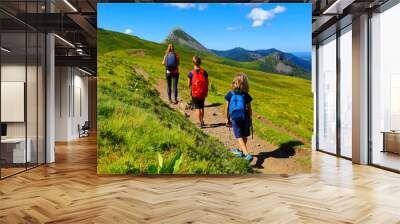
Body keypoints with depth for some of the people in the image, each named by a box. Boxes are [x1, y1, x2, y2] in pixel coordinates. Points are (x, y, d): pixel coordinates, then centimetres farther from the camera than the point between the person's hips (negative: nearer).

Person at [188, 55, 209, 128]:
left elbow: (189, 84, -6)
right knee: (201, 107, 19)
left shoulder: (191, 73, -12)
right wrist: (206, 92, 13)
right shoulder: (204, 72, -5)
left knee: (197, 108, 5)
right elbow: (207, 83, 1)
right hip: (202, 93, 3)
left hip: (195, 93, -3)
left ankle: (200, 123, 3)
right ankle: (202, 121, 31)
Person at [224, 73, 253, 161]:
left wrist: (227, 119, 13)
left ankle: (247, 154, -14)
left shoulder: (230, 94, 0)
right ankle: (241, 150, 38)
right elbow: (249, 109, 4)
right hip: (244, 117, 2)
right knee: (244, 136, 20)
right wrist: (250, 119, 17)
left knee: (239, 137, 0)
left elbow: (227, 108, 3)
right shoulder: (246, 95, 1)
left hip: (234, 118, -1)